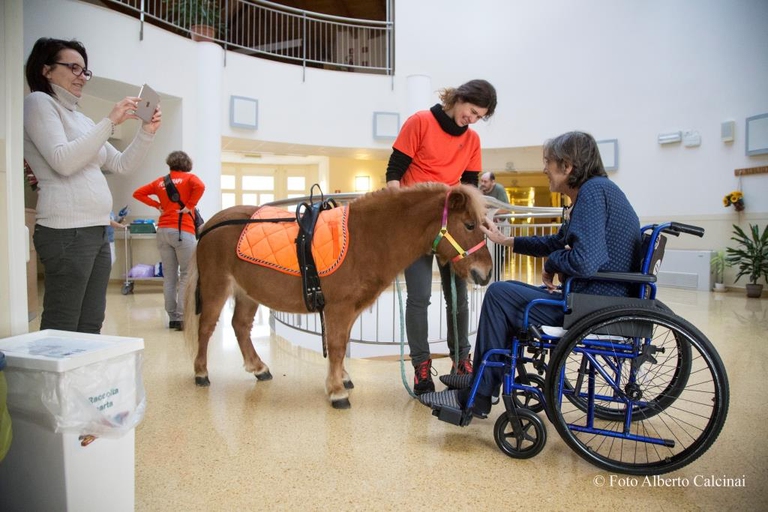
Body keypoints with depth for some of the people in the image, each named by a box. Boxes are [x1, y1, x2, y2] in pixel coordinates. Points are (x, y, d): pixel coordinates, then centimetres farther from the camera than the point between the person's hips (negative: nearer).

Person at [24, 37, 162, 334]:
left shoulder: (80, 119, 21)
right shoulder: (39, 102, 0)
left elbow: (122, 165, 19)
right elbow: (63, 161, -15)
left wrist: (147, 132, 6)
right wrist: (110, 122, -14)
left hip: (97, 231, 8)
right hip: (66, 232, -8)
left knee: (90, 325, 8)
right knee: (61, 330, -5)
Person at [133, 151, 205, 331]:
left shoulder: (160, 181, 16)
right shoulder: (189, 178, 3)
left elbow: (138, 193, 19)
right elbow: (200, 187, -18)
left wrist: (157, 205, 14)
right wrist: (190, 206, -9)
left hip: (163, 230, 5)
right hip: (182, 230, -5)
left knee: (169, 276, 7)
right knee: (187, 275, -3)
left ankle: (173, 318, 11)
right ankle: (182, 317, -10)